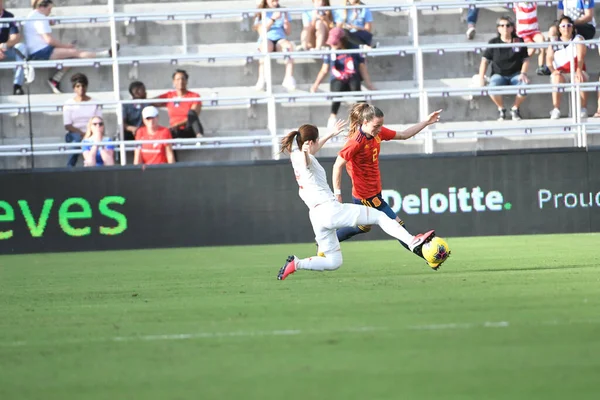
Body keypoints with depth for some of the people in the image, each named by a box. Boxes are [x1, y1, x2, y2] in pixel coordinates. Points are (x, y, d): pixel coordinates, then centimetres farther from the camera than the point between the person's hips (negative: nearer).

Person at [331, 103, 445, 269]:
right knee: (397, 225, -4)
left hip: (374, 192, 10)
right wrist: (337, 193, -20)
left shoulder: (378, 133, -3)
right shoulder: (356, 142, -26)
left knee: (363, 227, 28)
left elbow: (404, 135, 9)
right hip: (366, 195, -10)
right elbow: (338, 165, -21)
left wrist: (426, 122, 3)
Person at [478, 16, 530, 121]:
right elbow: (485, 61, 5)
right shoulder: (493, 43, 3)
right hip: (499, 75, -1)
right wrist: (481, 77, -8)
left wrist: (523, 73, -10)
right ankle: (501, 109, -2)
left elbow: (526, 60, 8)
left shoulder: (519, 41, 5)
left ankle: (515, 109, -3)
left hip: (515, 74, 1)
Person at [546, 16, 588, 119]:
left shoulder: (578, 39, 5)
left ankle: (583, 109, -37)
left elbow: (581, 56, -11)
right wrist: (553, 70, -25)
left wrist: (579, 71, -29)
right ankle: (556, 110, -42)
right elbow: (549, 58, -3)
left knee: (580, 78, -37)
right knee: (556, 78, -35)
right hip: (561, 74, 1)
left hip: (576, 72, -1)